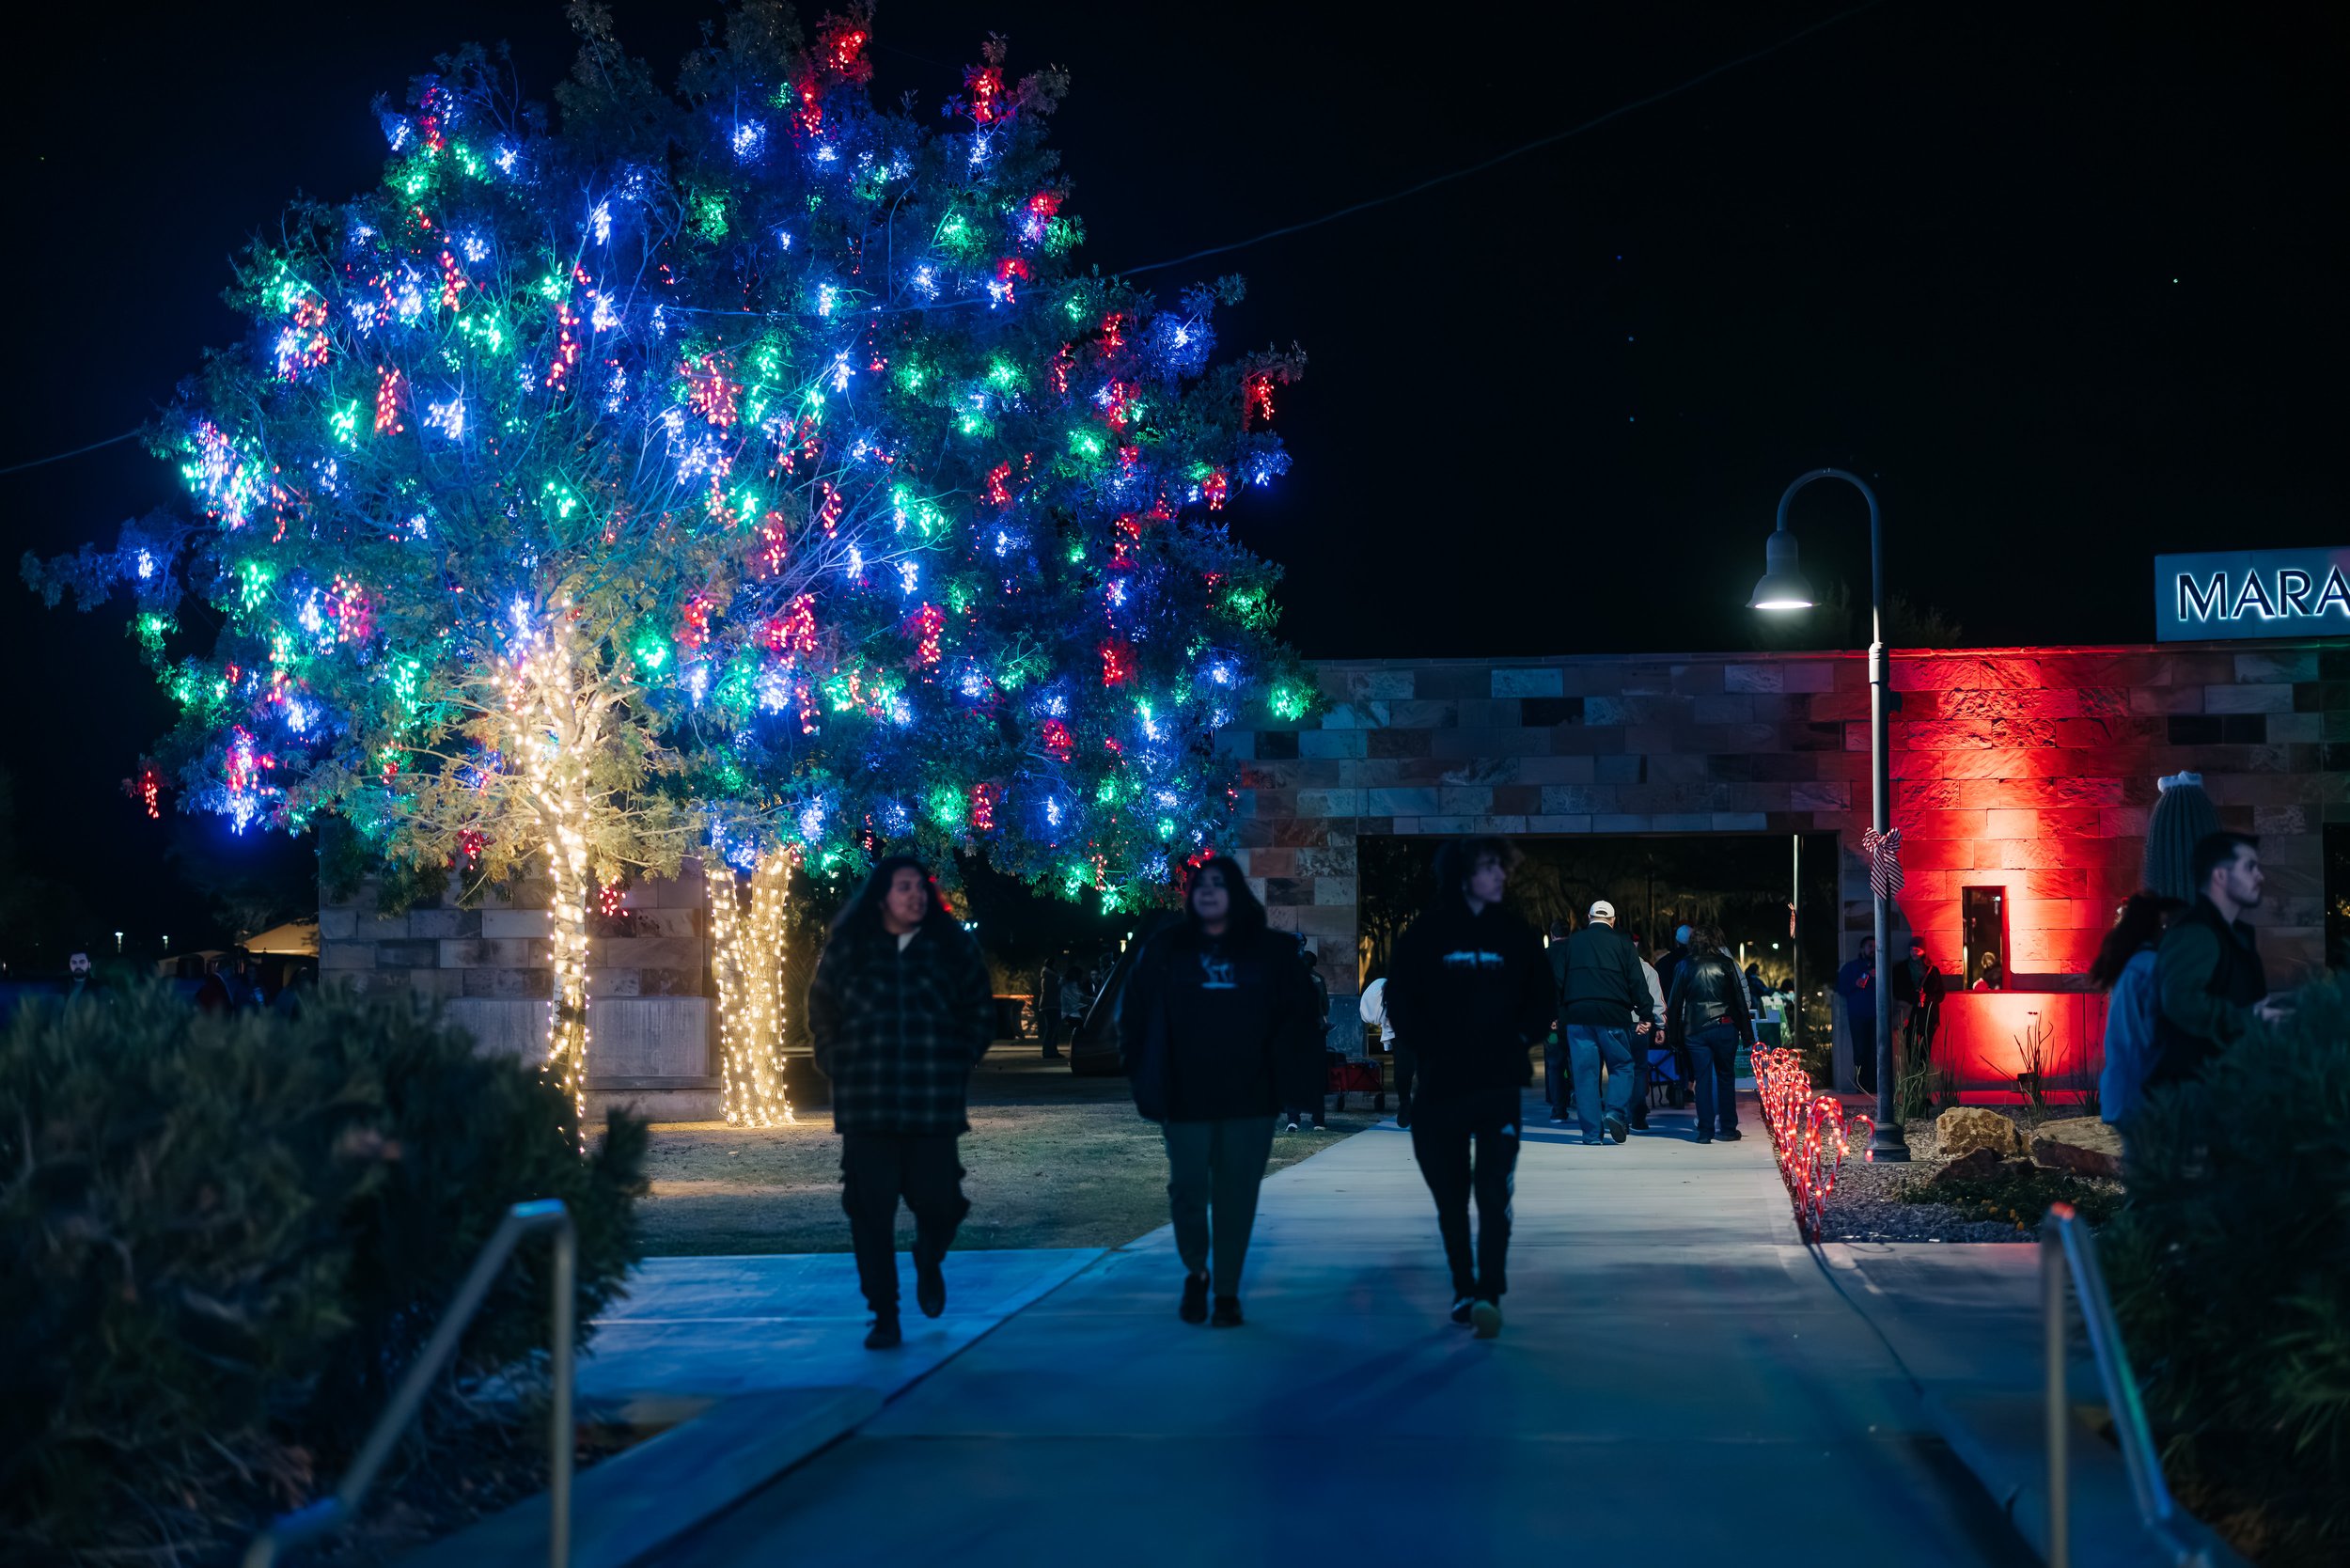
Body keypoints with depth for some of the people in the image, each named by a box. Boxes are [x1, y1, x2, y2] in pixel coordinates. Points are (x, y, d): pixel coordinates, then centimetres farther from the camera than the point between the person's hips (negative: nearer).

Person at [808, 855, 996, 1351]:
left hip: (934, 1104, 0)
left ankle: (928, 1263, 33)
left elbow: (980, 1010, 13)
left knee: (936, 1199, -3)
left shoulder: (951, 946, 5)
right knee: (871, 1211, -3)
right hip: (866, 1107, 0)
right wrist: (839, 1068, 8)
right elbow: (822, 1011, 15)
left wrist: (959, 1064, 5)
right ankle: (884, 1318, 6)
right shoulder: (847, 948, 4)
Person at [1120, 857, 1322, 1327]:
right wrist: (1146, 1077, -2)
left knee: (1236, 1197, 3)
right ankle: (1196, 1273, 27)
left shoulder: (1270, 950, 4)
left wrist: (1291, 1078, -6)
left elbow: (1299, 1016, 3)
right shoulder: (1167, 949, 5)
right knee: (1188, 1191, 2)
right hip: (1186, 1099, 0)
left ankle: (1227, 1291, 15)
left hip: (1249, 1099, 0)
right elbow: (1134, 1014, 5)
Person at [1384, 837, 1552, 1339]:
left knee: (1494, 1192, -12)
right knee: (1451, 1196, 7)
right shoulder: (1427, 934, 0)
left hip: (1499, 1084, 0)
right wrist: (1427, 1046, -7)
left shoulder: (1516, 934, 5)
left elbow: (1542, 996, 12)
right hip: (1440, 1085, 0)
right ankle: (1463, 1290, 19)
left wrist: (1520, 1039, -1)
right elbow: (1399, 997, 2)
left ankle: (1489, 1294, -16)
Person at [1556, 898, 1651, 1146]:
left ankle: (1592, 1132, 0)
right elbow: (1637, 983, 0)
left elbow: (1558, 980, 8)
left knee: (1585, 1072, 3)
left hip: (1577, 1014, 2)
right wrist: (1645, 1016, 4)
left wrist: (1556, 1014, 12)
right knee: (1622, 1066, 11)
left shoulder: (1572, 943, 10)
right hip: (1612, 1014, -2)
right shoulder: (1621, 944, 4)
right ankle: (1616, 1111, -13)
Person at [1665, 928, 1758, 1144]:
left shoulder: (1685, 966, 4)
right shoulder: (1726, 964, 1)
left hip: (1695, 1030, 1)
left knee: (1702, 1079, 4)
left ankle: (1705, 1130, 0)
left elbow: (1675, 1002, 4)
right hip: (1725, 1028, -1)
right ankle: (1727, 1128, 11)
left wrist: (1673, 1033, 10)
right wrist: (1746, 1033, 5)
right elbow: (1740, 998, 1)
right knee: (1725, 1077, 10)